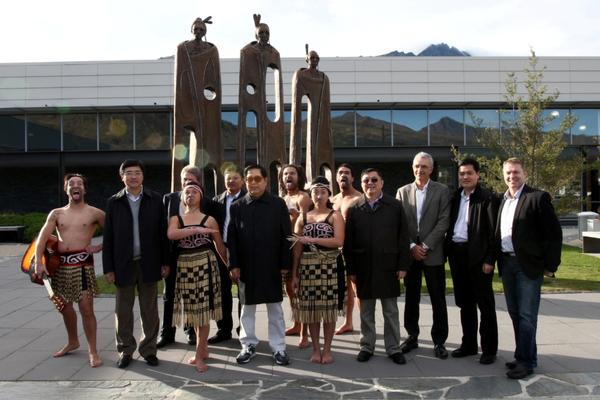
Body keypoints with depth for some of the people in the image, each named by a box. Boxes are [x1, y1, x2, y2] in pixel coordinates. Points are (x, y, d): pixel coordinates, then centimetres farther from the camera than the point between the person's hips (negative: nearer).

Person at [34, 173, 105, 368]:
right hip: (60, 264, 4)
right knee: (65, 306, 16)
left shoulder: (94, 213, 1)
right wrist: (38, 261, -12)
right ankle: (72, 342, 36)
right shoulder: (56, 214, 10)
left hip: (82, 263, -4)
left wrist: (100, 247, -5)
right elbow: (43, 237, 1)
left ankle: (92, 351, 2)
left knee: (86, 308, -8)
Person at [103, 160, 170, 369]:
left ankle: (148, 350, 22)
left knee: (150, 311, 8)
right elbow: (108, 237, 1)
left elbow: (162, 232, 1)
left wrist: (165, 262, -1)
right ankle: (125, 351, 24)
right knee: (123, 311, 10)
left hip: (149, 263, 0)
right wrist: (108, 268, -3)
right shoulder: (114, 202, 1)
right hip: (124, 264, 0)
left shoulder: (155, 200, 1)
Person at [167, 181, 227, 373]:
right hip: (184, 266, 3)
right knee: (192, 310, 11)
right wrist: (197, 230, -23)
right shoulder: (175, 219, 7)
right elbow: (171, 234, -16)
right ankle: (203, 349, 27)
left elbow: (220, 246, 10)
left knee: (203, 310, -1)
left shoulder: (209, 220, 3)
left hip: (204, 265, -3)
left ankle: (199, 355, 7)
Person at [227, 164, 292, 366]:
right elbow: (231, 238, 2)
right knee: (247, 307, 12)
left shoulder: (278, 204, -1)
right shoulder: (237, 206, 3)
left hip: (271, 266, -1)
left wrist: (285, 264, -6)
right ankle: (248, 345, 26)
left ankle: (278, 347, 19)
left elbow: (286, 236, -2)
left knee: (275, 308, 8)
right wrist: (234, 265, -5)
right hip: (246, 266, 2)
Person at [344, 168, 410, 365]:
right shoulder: (354, 209, 2)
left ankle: (393, 348, 21)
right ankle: (367, 347, 24)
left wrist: (402, 266, -5)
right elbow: (348, 243, 2)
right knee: (366, 311, 11)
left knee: (391, 311, 9)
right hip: (364, 268, 1)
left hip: (388, 267, -1)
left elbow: (403, 238, 0)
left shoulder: (394, 206, 0)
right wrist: (351, 269, -1)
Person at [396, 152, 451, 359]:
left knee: (438, 299, 3)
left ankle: (439, 341, 14)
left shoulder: (442, 191, 0)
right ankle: (412, 336, 23)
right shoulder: (403, 191, 7)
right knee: (411, 297, 10)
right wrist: (412, 246, -8)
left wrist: (425, 246, -12)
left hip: (433, 253, -2)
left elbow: (443, 222, -7)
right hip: (409, 253, 2)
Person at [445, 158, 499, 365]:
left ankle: (489, 349, 13)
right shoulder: (455, 197, 12)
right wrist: (448, 251, 7)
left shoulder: (487, 198, -7)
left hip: (478, 256, -6)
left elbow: (493, 231, -11)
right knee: (464, 303, 15)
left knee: (485, 304, 3)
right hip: (456, 254, 7)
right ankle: (468, 344, 27)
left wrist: (490, 260, -15)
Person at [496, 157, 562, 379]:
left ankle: (526, 361, 7)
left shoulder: (538, 197, -9)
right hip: (507, 264, 7)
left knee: (526, 315, -2)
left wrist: (550, 265, -11)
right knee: (515, 314, 13)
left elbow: (554, 233, -10)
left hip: (528, 265, -6)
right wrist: (497, 260, 9)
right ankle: (523, 355, 24)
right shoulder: (501, 200, 11)